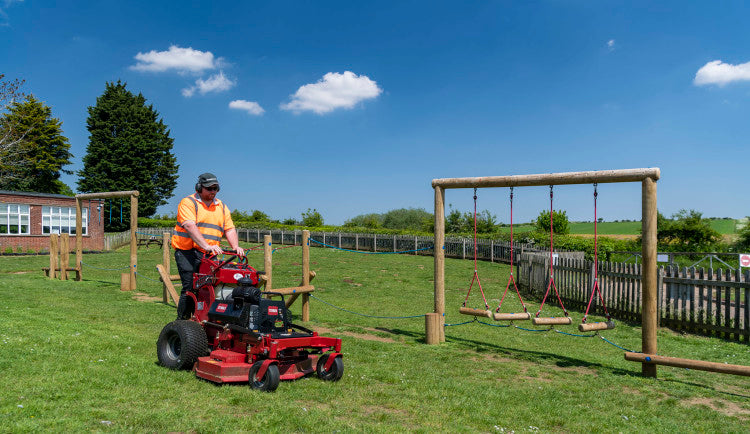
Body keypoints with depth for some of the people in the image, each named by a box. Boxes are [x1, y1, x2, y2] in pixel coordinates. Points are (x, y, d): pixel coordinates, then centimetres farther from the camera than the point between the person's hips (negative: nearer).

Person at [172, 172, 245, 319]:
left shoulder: (221, 207, 17)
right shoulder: (188, 203, -2)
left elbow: (229, 229, 11)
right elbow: (190, 226, -17)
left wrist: (235, 247, -9)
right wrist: (206, 246, -30)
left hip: (209, 255, 5)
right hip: (187, 251, -5)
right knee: (190, 287, -11)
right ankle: (182, 322, 0)